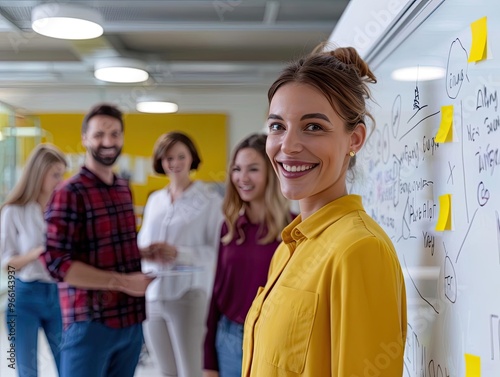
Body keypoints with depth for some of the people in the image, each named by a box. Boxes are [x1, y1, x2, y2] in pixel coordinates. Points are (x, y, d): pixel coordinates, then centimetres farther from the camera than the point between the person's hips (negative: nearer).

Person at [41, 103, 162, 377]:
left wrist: (147, 253, 4)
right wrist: (123, 281, -20)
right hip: (90, 323, -7)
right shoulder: (70, 193, -12)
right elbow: (56, 263, -18)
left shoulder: (124, 189, 12)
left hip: (131, 319, 7)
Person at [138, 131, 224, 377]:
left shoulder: (210, 200, -4)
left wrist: (178, 252, -19)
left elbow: (218, 251, -9)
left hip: (188, 295, -6)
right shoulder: (154, 200, 14)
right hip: (152, 296, 6)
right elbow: (142, 242, 17)